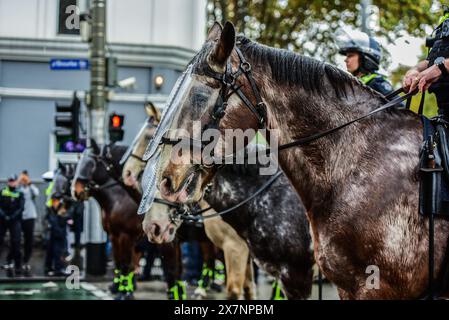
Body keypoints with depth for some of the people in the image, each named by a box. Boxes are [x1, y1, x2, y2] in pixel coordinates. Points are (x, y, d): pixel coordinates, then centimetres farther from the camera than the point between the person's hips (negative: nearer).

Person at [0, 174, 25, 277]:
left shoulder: (20, 194, 5)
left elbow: (21, 208, -4)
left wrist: (12, 217, -16)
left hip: (15, 221, -1)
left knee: (16, 243, -6)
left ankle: (18, 266, -2)